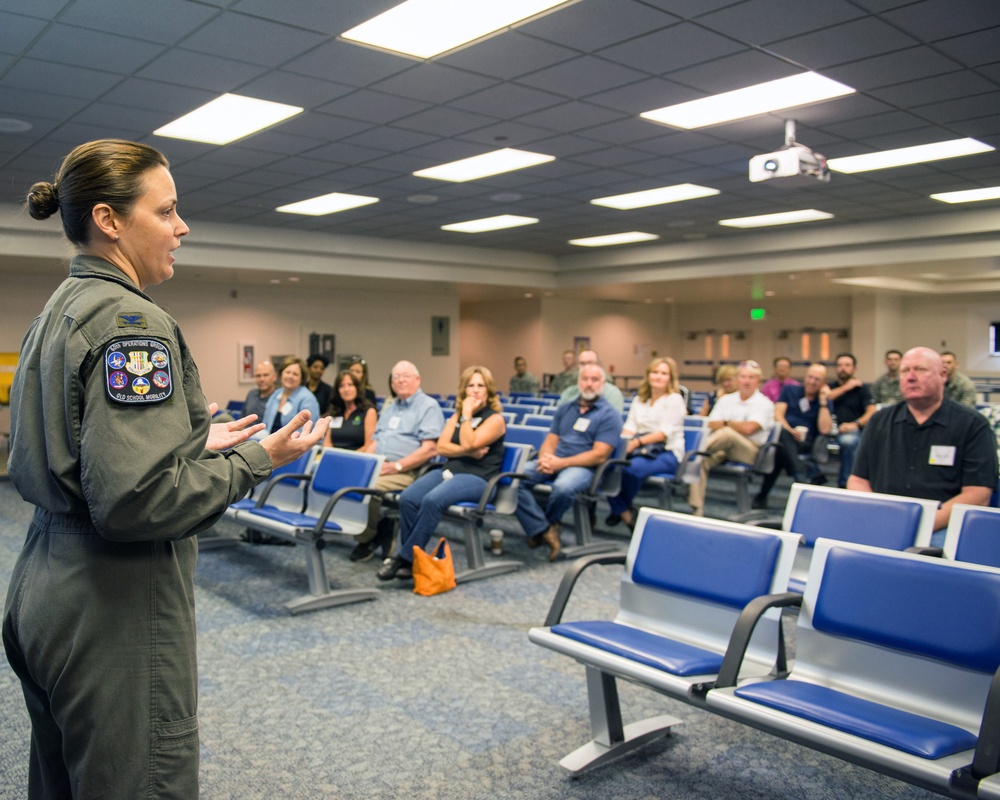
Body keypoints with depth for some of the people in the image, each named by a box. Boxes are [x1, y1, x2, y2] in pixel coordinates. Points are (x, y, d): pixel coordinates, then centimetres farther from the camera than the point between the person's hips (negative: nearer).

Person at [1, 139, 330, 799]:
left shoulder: (55, 313, 12)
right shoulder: (131, 323, -19)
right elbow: (135, 500, -27)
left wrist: (189, 440, 15)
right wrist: (257, 460, -16)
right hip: (114, 615, -10)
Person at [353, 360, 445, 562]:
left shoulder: (429, 406, -2)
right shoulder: (389, 408, 24)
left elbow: (430, 449, -12)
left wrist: (396, 466, -18)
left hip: (406, 472, -8)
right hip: (376, 467, 8)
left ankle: (369, 539, -4)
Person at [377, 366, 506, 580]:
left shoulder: (495, 419, -1)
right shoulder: (457, 415, 19)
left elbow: (469, 444, -16)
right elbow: (441, 447, 7)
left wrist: (467, 414, -8)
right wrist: (469, 452, -8)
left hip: (476, 478, -6)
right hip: (448, 471, 6)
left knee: (432, 500, -34)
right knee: (407, 498, -22)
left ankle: (405, 557, -25)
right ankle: (410, 560, -18)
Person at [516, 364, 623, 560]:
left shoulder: (609, 414, 0)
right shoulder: (564, 409, 18)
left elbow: (599, 456, -10)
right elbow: (550, 441, 13)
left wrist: (561, 463, -17)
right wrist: (545, 459, -12)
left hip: (583, 466, -5)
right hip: (553, 462, 5)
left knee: (563, 487, -38)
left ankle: (542, 524, -6)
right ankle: (546, 530, -18)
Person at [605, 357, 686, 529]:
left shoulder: (674, 399, 3)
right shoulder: (639, 400, 21)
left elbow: (665, 433, -10)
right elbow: (630, 427, 9)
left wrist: (637, 442, -22)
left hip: (666, 452, -5)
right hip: (640, 449, 5)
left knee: (633, 468, -37)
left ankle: (621, 507, -9)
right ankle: (624, 512, -15)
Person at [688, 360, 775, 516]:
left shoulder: (764, 404, 0)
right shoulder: (726, 399, 16)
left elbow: (748, 428, -14)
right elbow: (712, 425, 4)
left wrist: (726, 423, 1)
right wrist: (736, 425, -10)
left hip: (749, 451, -4)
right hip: (722, 447, 4)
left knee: (727, 433, -36)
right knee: (699, 460, -28)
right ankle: (697, 510, -30)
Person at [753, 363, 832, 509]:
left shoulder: (825, 402, 15)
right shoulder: (790, 390, 19)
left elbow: (825, 430, -3)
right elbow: (777, 415, 5)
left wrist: (823, 402, -2)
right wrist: (789, 431, -15)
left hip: (805, 442, -1)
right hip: (781, 435, 1)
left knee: (781, 449, -37)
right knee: (781, 434, -40)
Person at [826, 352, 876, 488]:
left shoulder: (861, 388, 12)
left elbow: (872, 412, -1)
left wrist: (855, 424, -18)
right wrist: (845, 387, -2)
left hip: (852, 431, -1)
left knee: (848, 440, -37)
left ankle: (845, 483, -27)